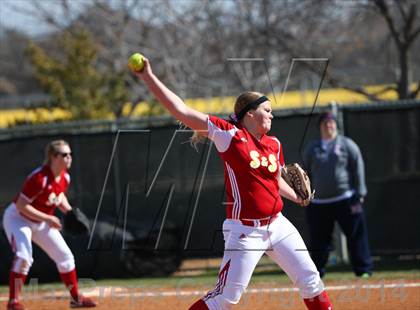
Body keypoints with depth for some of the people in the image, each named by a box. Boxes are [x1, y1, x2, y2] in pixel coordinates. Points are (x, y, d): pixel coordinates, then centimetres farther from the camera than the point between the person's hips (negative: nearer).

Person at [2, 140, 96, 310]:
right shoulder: (39, 178, -31)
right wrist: (48, 219, -32)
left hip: (41, 222, 8)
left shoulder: (64, 177, -6)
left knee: (65, 256, 10)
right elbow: (21, 205, -30)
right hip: (17, 218, -8)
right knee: (24, 257, -28)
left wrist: (69, 210, -3)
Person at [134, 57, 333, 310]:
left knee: (311, 282, 8)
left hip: (277, 226, 6)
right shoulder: (230, 135, -9)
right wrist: (149, 78, -16)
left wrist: (297, 197, 14)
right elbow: (181, 110, -13)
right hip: (244, 231, -6)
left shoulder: (274, 144, 9)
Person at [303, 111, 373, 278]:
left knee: (356, 236, -4)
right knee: (318, 240, 5)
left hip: (345, 200, -3)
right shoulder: (312, 148, 13)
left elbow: (358, 170, 1)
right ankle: (316, 271, 14)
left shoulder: (347, 145, 4)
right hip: (318, 203, 3)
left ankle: (363, 270, 1)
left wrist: (359, 197, -7)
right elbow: (306, 174, 17)